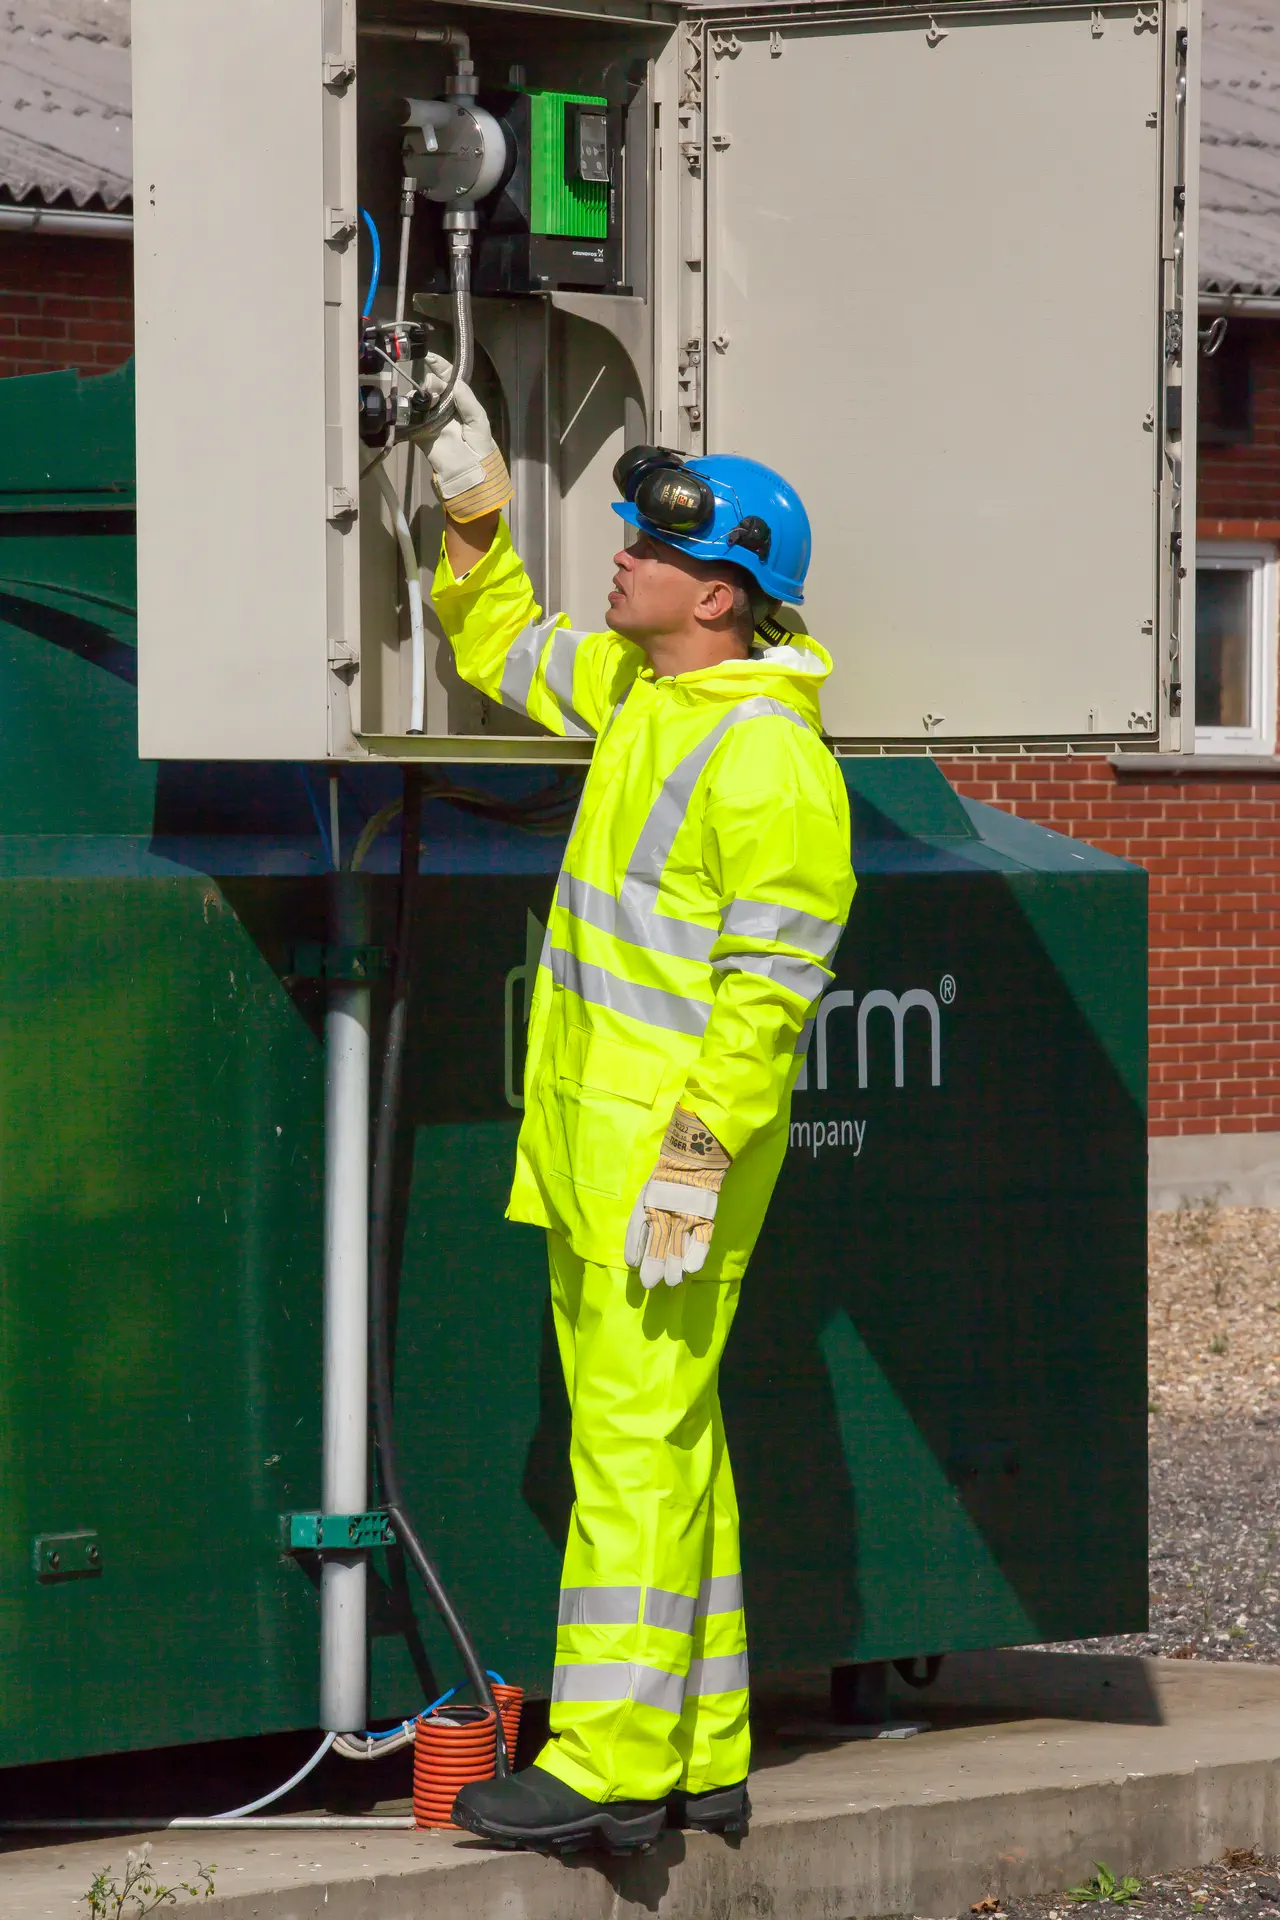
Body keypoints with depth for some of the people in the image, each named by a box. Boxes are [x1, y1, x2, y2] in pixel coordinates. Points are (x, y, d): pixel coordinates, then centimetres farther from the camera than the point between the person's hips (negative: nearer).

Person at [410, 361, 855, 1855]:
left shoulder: (767, 754, -17)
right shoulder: (631, 686, 12)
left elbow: (770, 989, -21)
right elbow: (505, 651, 32)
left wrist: (697, 1156, -23)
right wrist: (474, 518, 19)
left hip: (675, 1145, -10)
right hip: (589, 1133, 10)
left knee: (637, 1437, -10)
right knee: (655, 1434, 12)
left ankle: (610, 1767, -10)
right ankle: (699, 1758, 18)